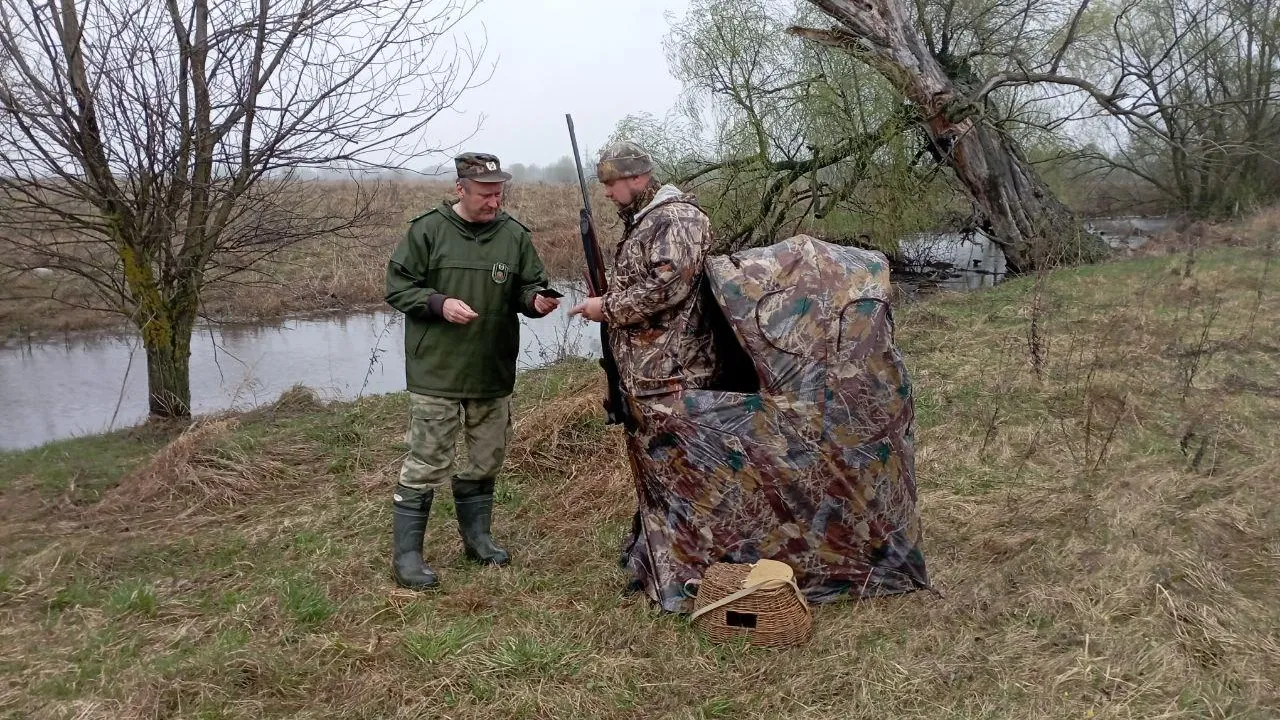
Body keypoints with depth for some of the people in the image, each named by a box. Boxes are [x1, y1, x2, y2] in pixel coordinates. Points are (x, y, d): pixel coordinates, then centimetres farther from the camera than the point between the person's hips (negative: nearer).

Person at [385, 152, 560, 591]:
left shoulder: (514, 235, 3)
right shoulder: (427, 230, -6)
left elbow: (529, 287, 9)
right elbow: (397, 286, -3)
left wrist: (536, 300, -14)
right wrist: (439, 303, -19)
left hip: (494, 373, 5)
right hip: (437, 373, -4)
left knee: (487, 459, 17)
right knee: (426, 465, -1)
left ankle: (477, 537, 35)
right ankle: (406, 555, 12)